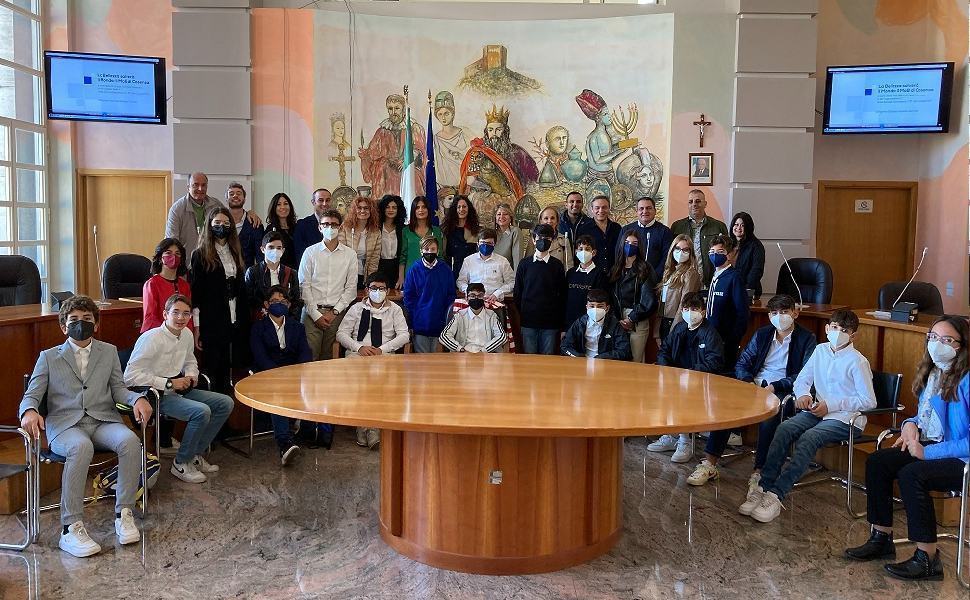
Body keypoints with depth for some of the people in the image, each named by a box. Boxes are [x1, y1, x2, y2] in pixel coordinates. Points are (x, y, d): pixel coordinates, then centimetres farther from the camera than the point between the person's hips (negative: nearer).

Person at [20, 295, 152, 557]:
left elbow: (117, 388, 15)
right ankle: (71, 528, -33)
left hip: (103, 420, 2)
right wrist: (29, 411, -17)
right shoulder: (49, 357, 14)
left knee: (130, 440, -32)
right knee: (81, 447, -38)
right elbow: (31, 395, 8)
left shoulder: (109, 352, 20)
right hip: (64, 424, -2)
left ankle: (124, 513, -21)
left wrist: (137, 398, -8)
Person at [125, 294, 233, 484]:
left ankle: (196, 454, 9)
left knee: (226, 403, -1)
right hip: (155, 396, -8)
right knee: (201, 411, -28)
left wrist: (191, 376, 1)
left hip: (179, 390, 9)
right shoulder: (151, 339, -19)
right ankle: (181, 464, -8)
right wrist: (168, 383, -23)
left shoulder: (186, 335, 5)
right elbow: (130, 376, -24)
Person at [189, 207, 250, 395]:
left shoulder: (235, 253, 15)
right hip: (212, 324, -5)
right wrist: (196, 328, -10)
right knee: (216, 374, -1)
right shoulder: (200, 255, -1)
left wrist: (244, 321, 8)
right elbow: (194, 293, -4)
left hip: (236, 322, 5)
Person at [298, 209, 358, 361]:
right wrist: (316, 314, -6)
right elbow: (304, 285, 1)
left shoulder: (350, 254, 7)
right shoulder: (310, 252, 5)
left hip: (337, 313, 1)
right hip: (312, 311, -1)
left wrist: (334, 312, -5)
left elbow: (351, 287, 4)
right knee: (310, 355, -8)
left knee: (330, 357, 0)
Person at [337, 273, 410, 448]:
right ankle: (363, 427, -29)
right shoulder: (357, 308, 18)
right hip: (358, 353, 1)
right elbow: (341, 333, 10)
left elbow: (404, 335, 5)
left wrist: (382, 349, -9)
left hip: (385, 354, 0)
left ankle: (374, 428, -33)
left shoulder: (394, 310, 17)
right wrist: (359, 347, -8)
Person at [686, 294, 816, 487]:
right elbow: (741, 364, 15)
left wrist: (775, 387, -18)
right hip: (754, 387, 4)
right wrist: (748, 383, -7)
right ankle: (709, 465, -21)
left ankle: (759, 472, -27)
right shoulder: (761, 334, 18)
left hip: (784, 392, -4)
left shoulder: (807, 339, 4)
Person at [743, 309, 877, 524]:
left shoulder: (857, 361, -9)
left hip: (846, 419, -6)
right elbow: (801, 381, 16)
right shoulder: (820, 350, 9)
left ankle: (776, 496, -34)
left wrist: (831, 405, -14)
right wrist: (803, 394, -7)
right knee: (784, 429, -21)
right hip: (818, 410, 6)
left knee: (808, 438, -31)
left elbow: (869, 401, -10)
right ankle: (763, 488, -25)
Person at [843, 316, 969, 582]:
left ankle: (927, 558, -16)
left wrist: (928, 452, -21)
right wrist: (911, 424, 2)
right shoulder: (930, 372, 8)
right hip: (928, 447, 9)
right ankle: (881, 539, 3)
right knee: (877, 462, -7)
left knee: (910, 475, -30)